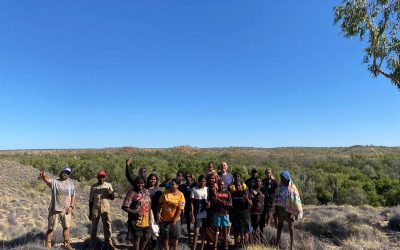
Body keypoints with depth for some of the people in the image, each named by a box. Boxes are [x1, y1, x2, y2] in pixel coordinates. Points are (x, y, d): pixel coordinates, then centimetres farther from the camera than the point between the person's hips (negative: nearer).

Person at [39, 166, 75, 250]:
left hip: (66, 210, 3)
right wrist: (43, 175, -49)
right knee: (51, 228, 5)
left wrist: (71, 206, -5)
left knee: (66, 227, 13)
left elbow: (73, 196, 7)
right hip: (55, 209, -3)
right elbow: (47, 179, -26)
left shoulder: (71, 184, 6)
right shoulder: (54, 182, -4)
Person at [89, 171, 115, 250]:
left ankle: (108, 242, 14)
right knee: (94, 226, 7)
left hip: (106, 209, 0)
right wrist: (90, 212, 6)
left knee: (107, 226, 4)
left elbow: (112, 198, 2)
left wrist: (111, 193, -21)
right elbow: (91, 200, 7)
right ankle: (92, 244, 18)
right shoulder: (93, 187, 3)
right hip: (95, 209, 0)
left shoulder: (108, 185, 2)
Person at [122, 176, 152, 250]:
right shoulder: (131, 193, -14)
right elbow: (124, 207, -17)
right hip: (136, 221, -6)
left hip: (146, 220, 6)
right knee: (137, 238, 9)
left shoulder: (146, 191, 6)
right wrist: (134, 212, -28)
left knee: (147, 237, 18)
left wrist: (150, 218, 12)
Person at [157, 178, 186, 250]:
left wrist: (174, 220, -16)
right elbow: (160, 203, 2)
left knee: (175, 237, 12)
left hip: (175, 220, -1)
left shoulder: (181, 195, -13)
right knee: (165, 237, 12)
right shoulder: (165, 192, -7)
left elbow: (180, 209, -13)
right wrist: (158, 213, -8)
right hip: (165, 219, 1)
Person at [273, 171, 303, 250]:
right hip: (281, 209, 3)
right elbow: (276, 198, 3)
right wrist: (276, 209, -1)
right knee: (279, 226, 8)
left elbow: (296, 199, -9)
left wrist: (295, 212, -11)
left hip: (289, 209, -3)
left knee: (291, 226, 8)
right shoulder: (280, 187, 1)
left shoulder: (292, 187, -9)